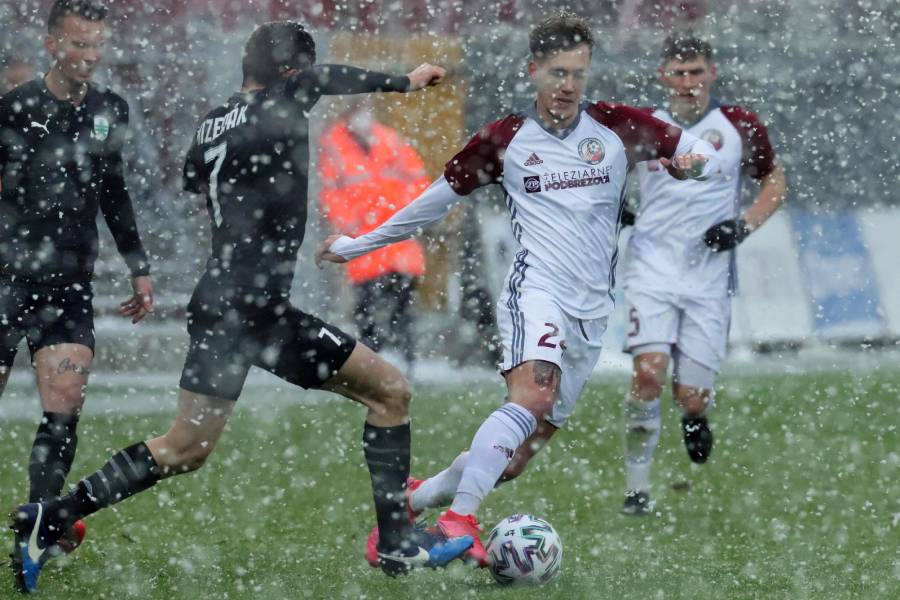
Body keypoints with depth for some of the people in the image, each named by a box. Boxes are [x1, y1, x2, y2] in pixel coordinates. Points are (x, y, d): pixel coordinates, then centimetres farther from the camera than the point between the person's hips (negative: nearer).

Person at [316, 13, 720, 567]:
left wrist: (690, 164, -13)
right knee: (533, 395, -33)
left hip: (592, 313, 3)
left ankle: (412, 500, 21)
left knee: (517, 455, 3)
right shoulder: (505, 140, 5)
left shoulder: (616, 127, 8)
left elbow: (705, 153, 12)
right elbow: (437, 199, 15)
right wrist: (359, 244, 20)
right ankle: (460, 519, -37)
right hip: (537, 289, -3)